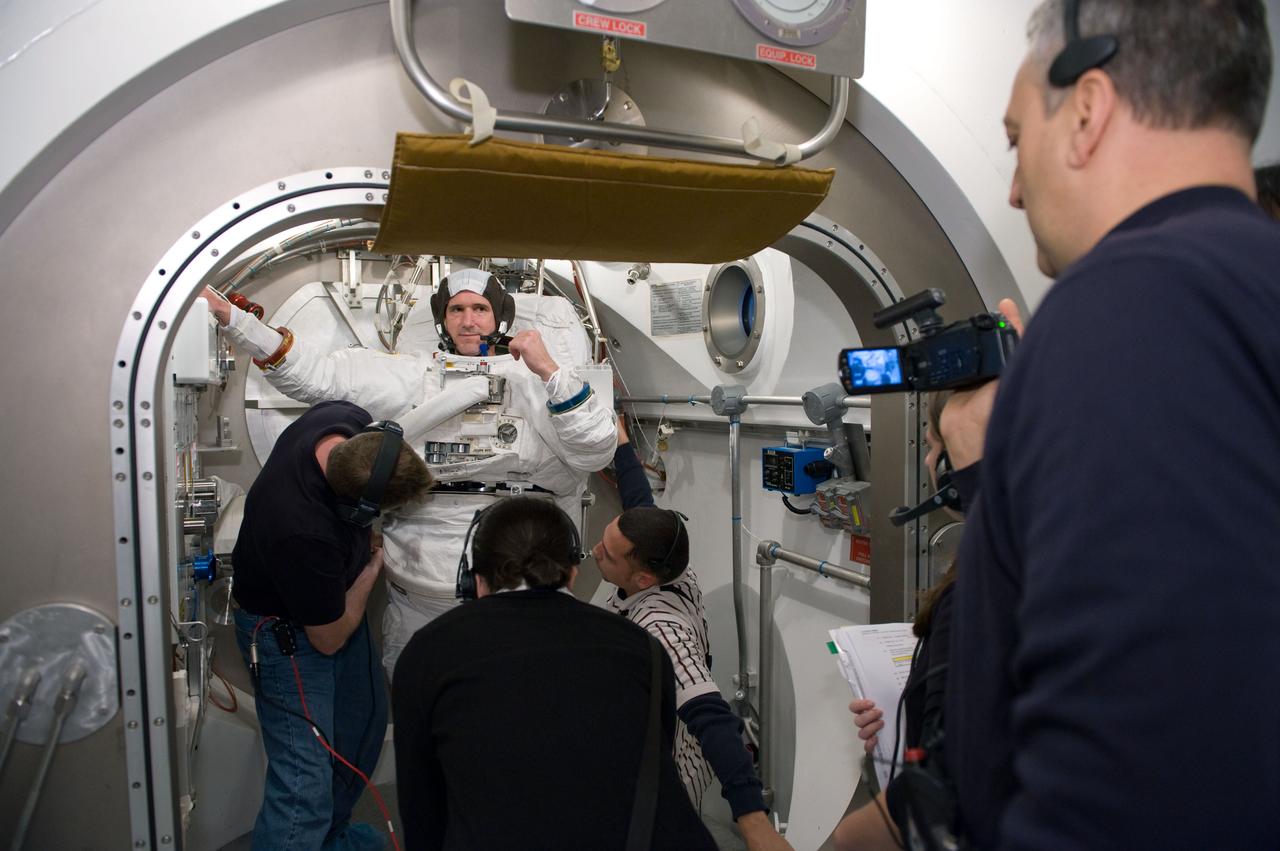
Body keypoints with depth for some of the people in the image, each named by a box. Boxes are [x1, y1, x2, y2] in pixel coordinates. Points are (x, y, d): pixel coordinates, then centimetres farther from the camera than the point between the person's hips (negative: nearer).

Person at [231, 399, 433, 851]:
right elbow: (329, 639, -23)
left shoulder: (346, 419, -23)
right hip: (287, 630, -8)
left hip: (335, 597, 9)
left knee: (366, 720, 22)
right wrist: (371, 569, -11)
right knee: (305, 780, -9)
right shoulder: (305, 535, -42)